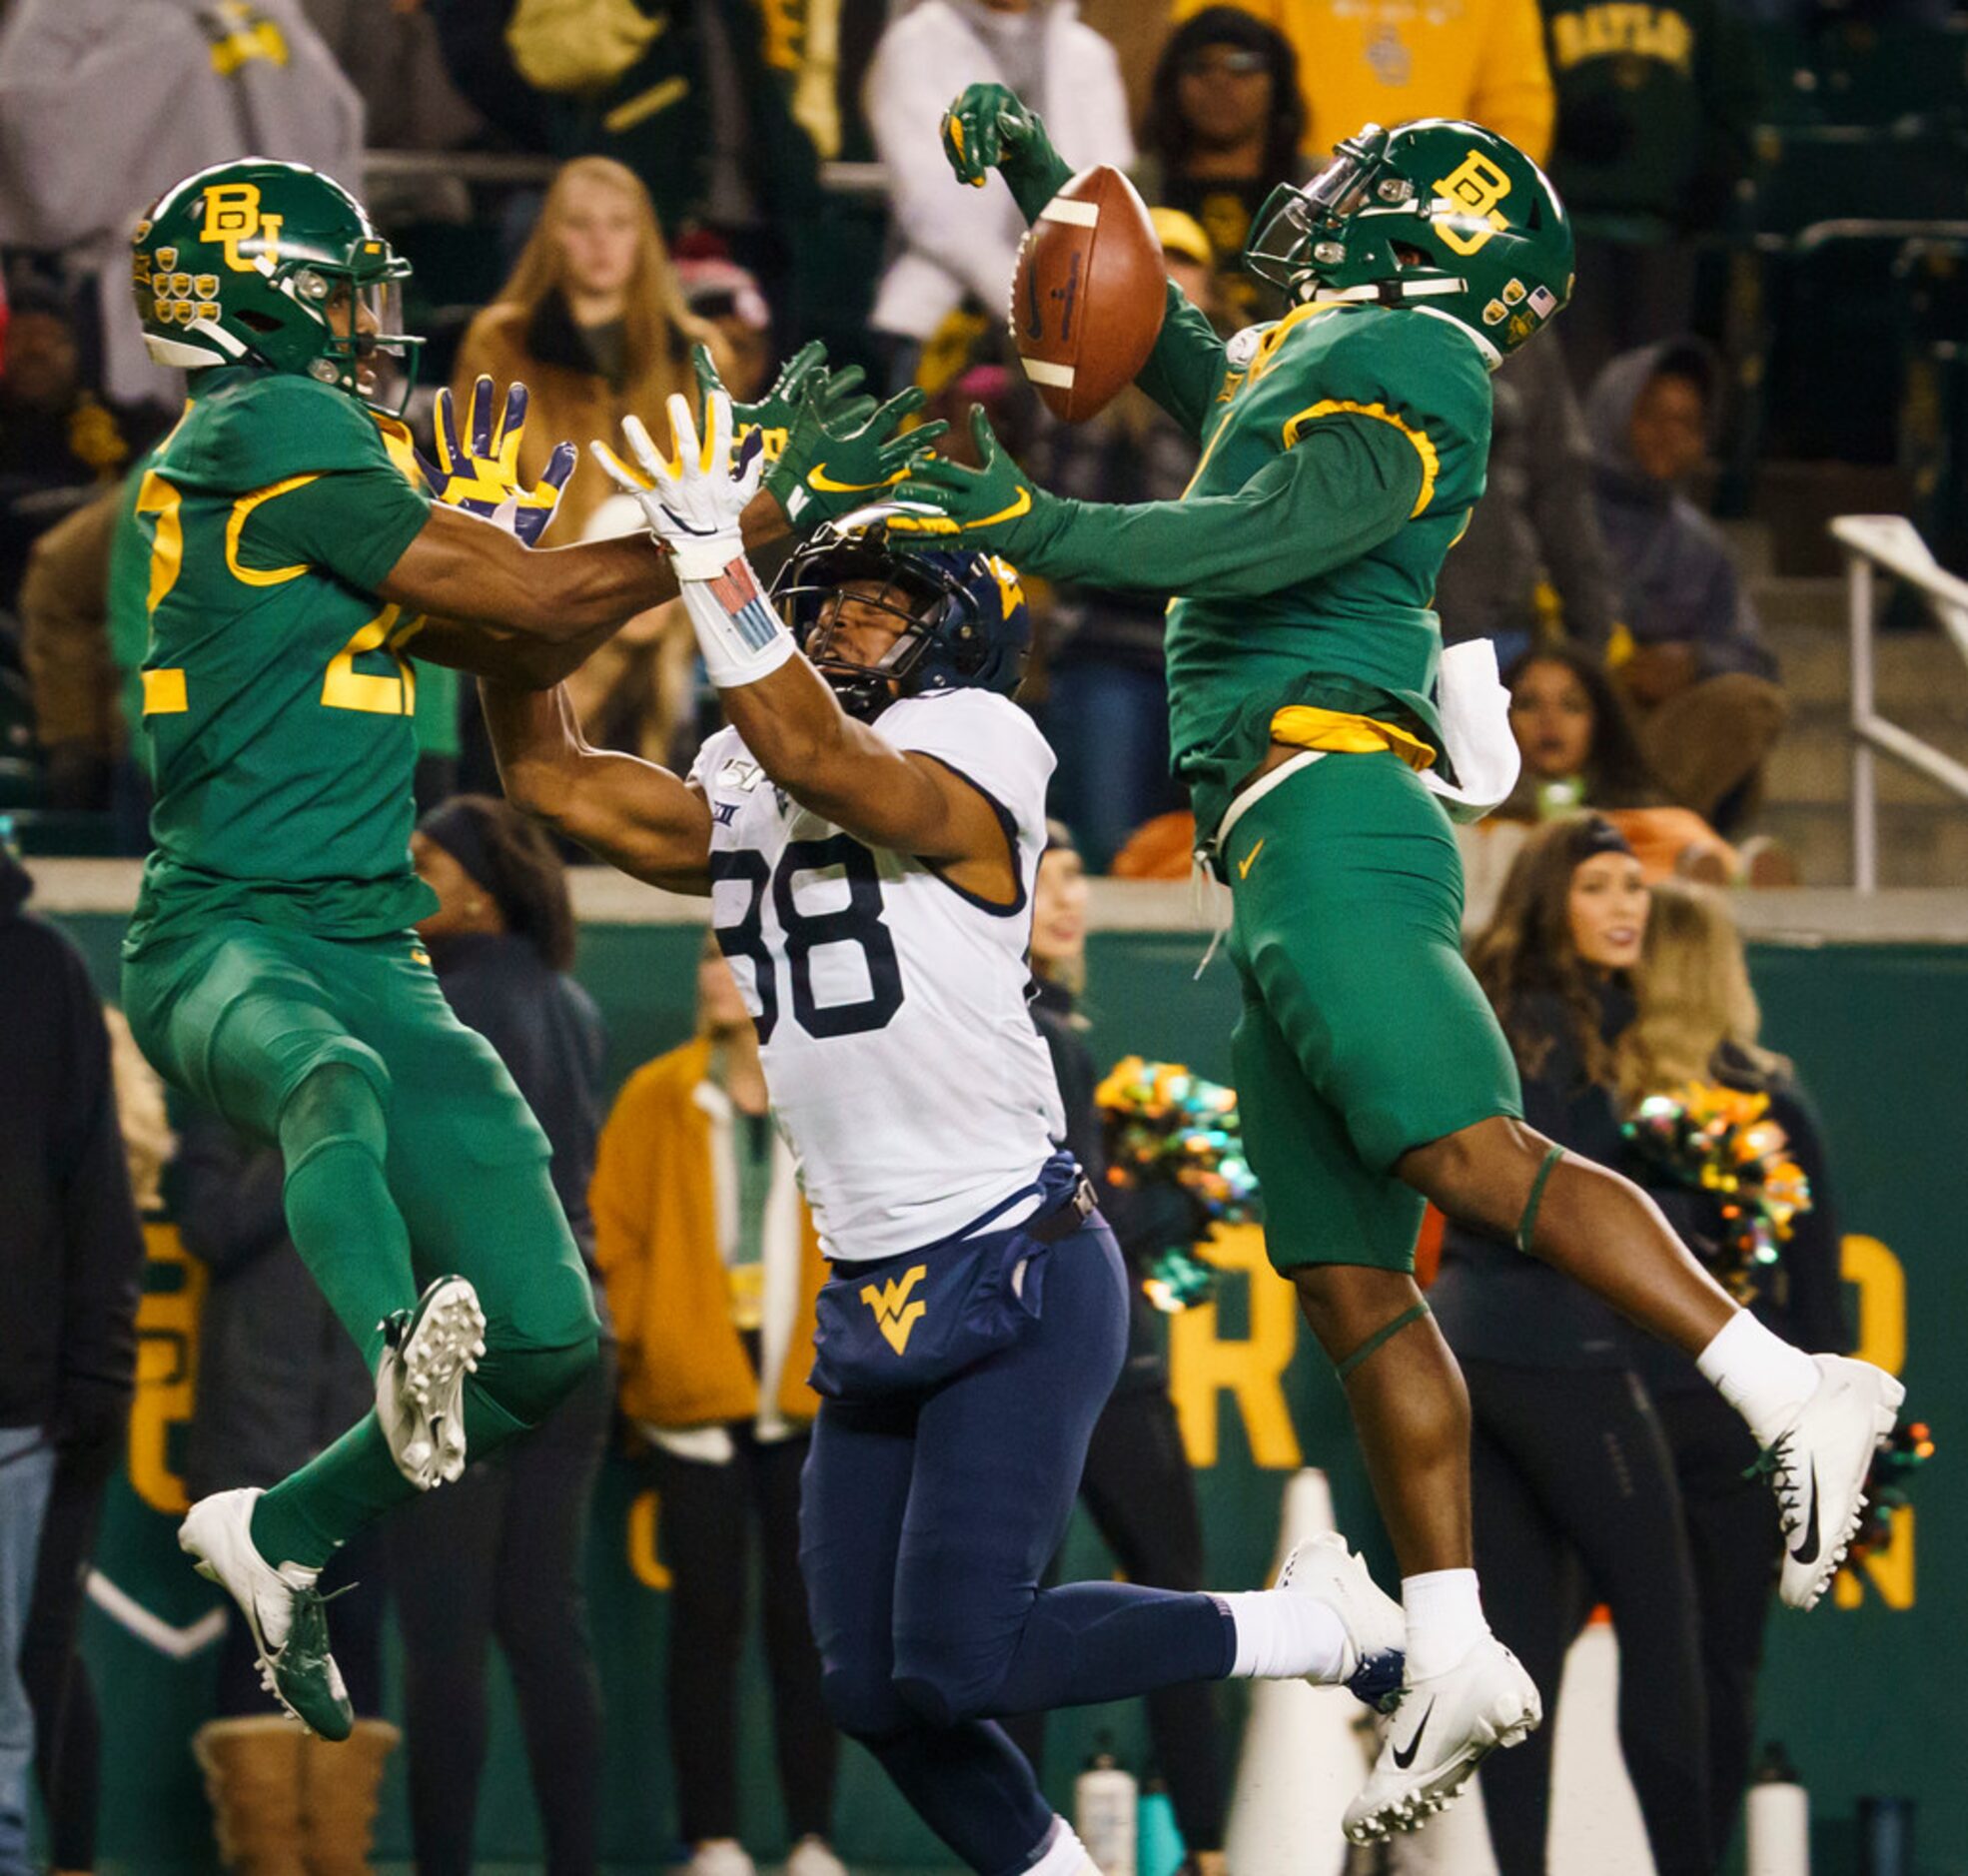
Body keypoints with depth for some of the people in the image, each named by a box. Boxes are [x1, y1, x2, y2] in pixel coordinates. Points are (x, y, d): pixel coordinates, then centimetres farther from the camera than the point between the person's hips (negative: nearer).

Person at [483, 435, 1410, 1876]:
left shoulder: (968, 754, -10)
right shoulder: (739, 800, 12)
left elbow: (822, 760, -28)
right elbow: (554, 777, 13)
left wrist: (713, 564, -33)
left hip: (1017, 1279, -8)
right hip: (875, 1307, 8)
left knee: (954, 1662, -15)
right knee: (875, 1693, 5)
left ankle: (1320, 1627, 2)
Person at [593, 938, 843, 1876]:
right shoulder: (656, 1101, 2)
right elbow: (614, 1241, 2)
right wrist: (638, 1352, -5)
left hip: (808, 1400, 1)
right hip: (694, 1397, -1)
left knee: (803, 1616, 3)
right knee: (707, 1615, 1)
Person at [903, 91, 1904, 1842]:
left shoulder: (1408, 360, -3)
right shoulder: (1309, 363, 24)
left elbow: (1266, 542, -16)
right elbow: (1167, 355, 46)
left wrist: (1038, 527, -19)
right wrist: (1044, 184, 47)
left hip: (1330, 814, -9)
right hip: (1287, 856, 9)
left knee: (1466, 1147, -25)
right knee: (1351, 1277, 3)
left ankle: (1793, 1392, -29)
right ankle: (1454, 1657, 0)